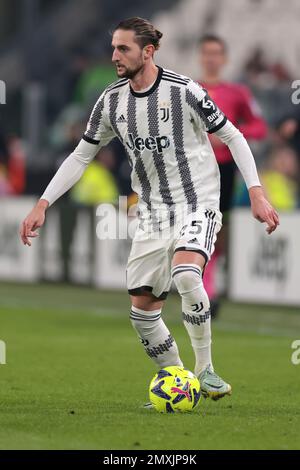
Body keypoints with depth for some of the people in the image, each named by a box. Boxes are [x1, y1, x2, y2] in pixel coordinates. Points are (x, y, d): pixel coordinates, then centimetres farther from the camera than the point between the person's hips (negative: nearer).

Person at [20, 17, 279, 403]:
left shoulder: (183, 91, -13)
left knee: (186, 275, -32)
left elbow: (232, 137, -5)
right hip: (152, 215, 6)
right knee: (142, 310, 0)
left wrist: (256, 193, -13)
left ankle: (205, 369, -16)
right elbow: (81, 156, 11)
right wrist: (42, 204, 4)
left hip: (196, 205, -5)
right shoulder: (111, 101, 1)